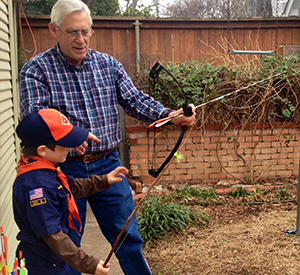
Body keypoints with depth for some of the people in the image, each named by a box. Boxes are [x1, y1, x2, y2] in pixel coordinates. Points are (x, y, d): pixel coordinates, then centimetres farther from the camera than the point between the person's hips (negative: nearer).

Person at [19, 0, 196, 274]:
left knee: (128, 237, 13)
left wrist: (171, 115, -20)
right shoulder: (36, 69, -6)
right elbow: (34, 116, -17)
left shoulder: (109, 64, 6)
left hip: (107, 165, 3)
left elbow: (134, 100, -2)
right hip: (64, 169, -2)